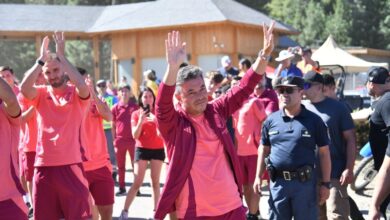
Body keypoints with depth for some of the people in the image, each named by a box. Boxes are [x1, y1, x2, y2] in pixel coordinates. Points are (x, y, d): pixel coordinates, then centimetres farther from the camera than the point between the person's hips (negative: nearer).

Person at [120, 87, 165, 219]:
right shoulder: (136, 114, 1)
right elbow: (135, 136, -5)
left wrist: (157, 121, -21)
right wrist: (140, 121, -19)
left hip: (158, 149, 1)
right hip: (142, 149, -1)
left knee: (155, 181, 4)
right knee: (137, 183, -7)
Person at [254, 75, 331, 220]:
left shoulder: (313, 120, -3)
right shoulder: (271, 120, 5)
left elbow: (324, 153, -1)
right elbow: (263, 149, 14)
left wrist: (325, 183, -3)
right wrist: (258, 176, 9)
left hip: (305, 182, -2)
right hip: (278, 182, 3)